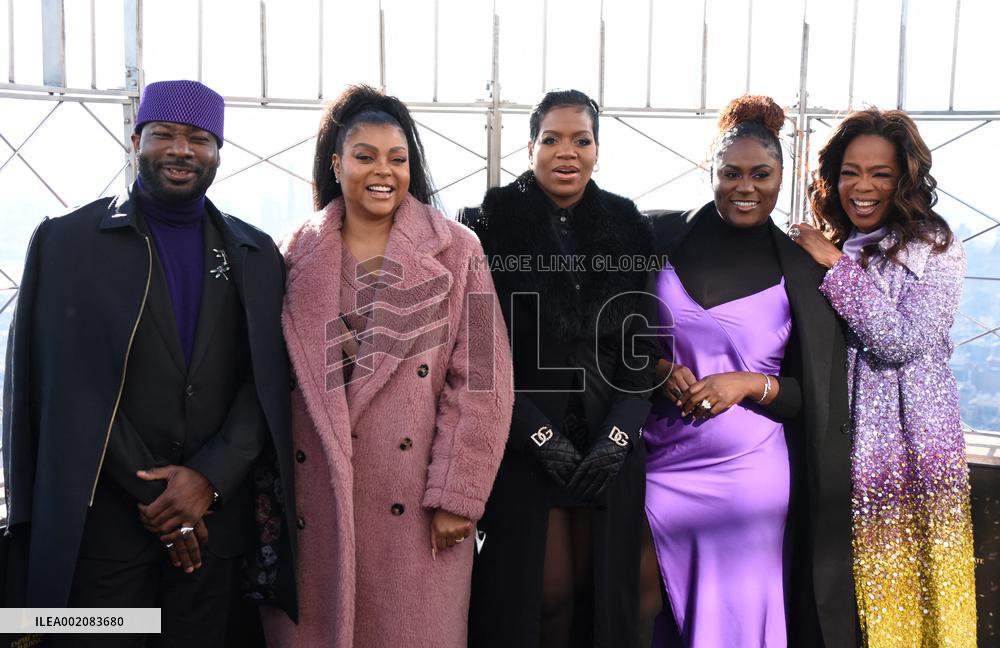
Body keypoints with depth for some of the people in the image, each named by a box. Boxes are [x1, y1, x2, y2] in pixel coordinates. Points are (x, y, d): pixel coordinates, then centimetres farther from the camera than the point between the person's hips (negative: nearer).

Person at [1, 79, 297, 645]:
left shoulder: (257, 254, 8)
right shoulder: (65, 240, 0)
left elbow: (269, 381, 3)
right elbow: (66, 383, -6)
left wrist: (210, 477, -11)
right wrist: (151, 490, -9)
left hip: (217, 510, 2)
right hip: (105, 514, -2)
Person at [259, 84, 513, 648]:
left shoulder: (455, 252, 1)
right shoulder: (298, 256, 8)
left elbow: (480, 382, -5)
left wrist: (457, 495, -10)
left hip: (414, 505, -2)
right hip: (314, 497, 2)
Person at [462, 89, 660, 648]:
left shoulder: (627, 227, 5)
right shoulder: (492, 223, -4)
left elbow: (644, 342, 4)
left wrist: (618, 433, -8)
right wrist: (540, 435, -13)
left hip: (611, 445, 3)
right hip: (522, 446, -3)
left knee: (600, 586, 10)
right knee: (540, 592, 2)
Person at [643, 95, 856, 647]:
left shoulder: (802, 269, 1)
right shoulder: (663, 237, 1)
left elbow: (817, 397, 2)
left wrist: (750, 383, -13)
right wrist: (658, 368, -10)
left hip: (751, 473, -1)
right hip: (662, 465, 1)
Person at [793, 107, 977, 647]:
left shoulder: (935, 248, -4)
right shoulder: (822, 248, 9)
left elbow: (902, 341, -17)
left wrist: (838, 267, -14)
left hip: (910, 449, -4)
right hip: (842, 444, 4)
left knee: (908, 592, 3)